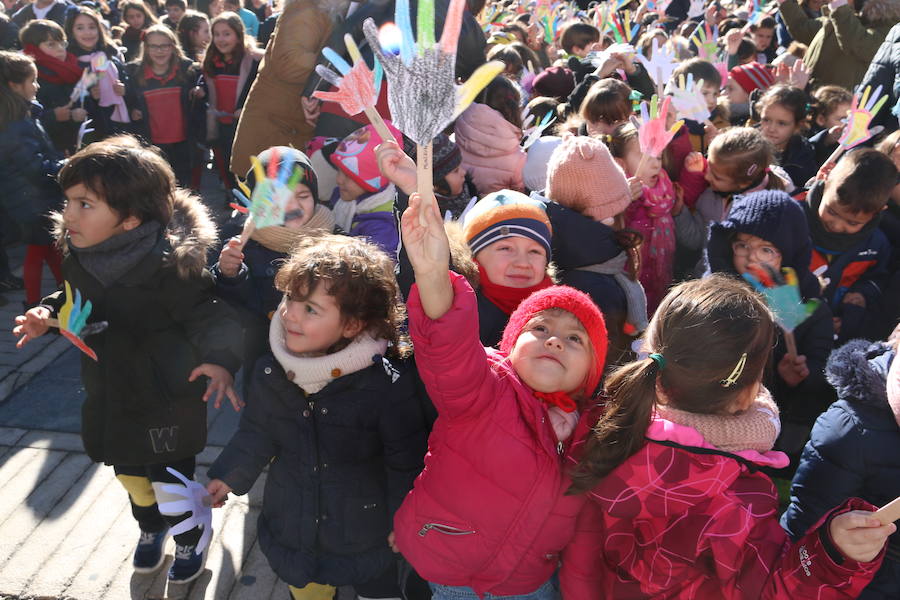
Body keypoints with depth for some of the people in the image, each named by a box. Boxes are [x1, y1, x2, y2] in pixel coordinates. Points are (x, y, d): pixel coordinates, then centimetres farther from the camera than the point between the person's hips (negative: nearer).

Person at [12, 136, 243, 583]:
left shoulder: (169, 264, -30)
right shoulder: (78, 253, -6)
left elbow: (209, 316, -26)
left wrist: (219, 359, -43)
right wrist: (50, 312, -4)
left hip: (167, 399, -7)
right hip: (110, 393, 7)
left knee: (170, 482, 10)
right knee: (129, 472, 26)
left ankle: (190, 539, 42)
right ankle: (150, 528, 56)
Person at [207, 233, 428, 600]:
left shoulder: (388, 382, -26)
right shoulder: (271, 373, -12)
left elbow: (405, 458, -15)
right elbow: (257, 432, 6)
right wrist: (229, 475, 3)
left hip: (365, 530, -4)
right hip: (292, 525, 4)